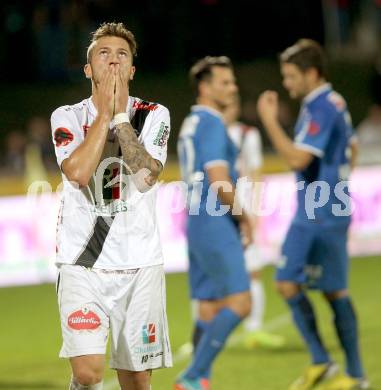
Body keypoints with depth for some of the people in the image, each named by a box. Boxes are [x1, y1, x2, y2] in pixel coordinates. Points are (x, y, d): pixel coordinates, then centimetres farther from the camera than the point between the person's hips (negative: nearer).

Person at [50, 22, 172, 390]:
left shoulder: (153, 115, 4)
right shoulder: (67, 117, 3)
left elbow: (146, 175, -13)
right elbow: (78, 173, -16)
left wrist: (120, 115, -11)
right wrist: (104, 113, -11)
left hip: (139, 263, 1)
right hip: (82, 263, -1)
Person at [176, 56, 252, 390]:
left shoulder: (192, 124, 18)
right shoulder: (211, 124, -12)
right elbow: (219, 181, -19)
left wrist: (236, 217, 19)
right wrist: (242, 215, -5)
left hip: (198, 223, 10)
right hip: (216, 225, -10)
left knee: (210, 309, 9)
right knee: (239, 303, -13)